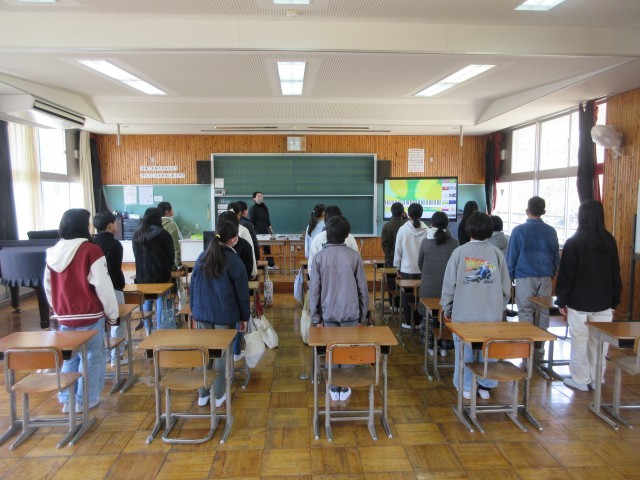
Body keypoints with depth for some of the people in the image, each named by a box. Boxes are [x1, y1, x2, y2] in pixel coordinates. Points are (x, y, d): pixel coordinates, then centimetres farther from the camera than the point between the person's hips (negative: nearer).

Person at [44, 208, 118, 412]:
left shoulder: (52, 252, 3)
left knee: (69, 357, 18)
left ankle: (67, 400, 24)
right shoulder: (91, 250, -16)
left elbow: (47, 286, 13)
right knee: (91, 357, 9)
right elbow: (103, 285, -15)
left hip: (64, 317, 6)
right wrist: (112, 312, -5)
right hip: (90, 315, -6)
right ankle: (86, 400, 16)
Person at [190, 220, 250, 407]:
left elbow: (193, 287, 11)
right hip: (224, 315, -4)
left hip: (202, 313, 5)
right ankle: (218, 395, 17)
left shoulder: (202, 257, 5)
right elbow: (242, 292, -6)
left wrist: (193, 310, 20)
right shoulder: (234, 261, -10)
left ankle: (203, 394, 24)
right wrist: (244, 317, 4)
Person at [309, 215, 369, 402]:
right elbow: (362, 288, -2)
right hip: (350, 312, 0)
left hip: (329, 313, 0)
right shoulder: (354, 256, -6)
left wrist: (315, 317, 5)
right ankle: (345, 388, 22)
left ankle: (334, 389, 22)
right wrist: (363, 314, 9)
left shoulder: (319, 257, -6)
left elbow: (314, 290, -4)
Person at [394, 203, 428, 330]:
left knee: (407, 296, 9)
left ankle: (409, 322, 14)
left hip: (407, 268, -1)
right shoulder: (426, 230, -7)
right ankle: (419, 321, 17)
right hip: (423, 269, 1)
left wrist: (397, 267, 6)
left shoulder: (403, 229, -9)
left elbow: (398, 250, -4)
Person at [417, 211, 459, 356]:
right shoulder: (453, 242, -9)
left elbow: (420, 263, 5)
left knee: (430, 314, 12)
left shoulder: (425, 241, -6)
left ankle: (431, 346, 19)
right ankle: (444, 346, 18)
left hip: (429, 285, 1)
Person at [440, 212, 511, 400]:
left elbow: (449, 283, -5)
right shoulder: (496, 253, -2)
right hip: (491, 314, 2)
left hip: (464, 313, -1)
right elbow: (506, 285, 3)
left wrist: (447, 309, 7)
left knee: (465, 351, 11)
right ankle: (485, 386, 25)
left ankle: (466, 387, 21)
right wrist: (500, 308, 18)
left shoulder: (460, 252, -7)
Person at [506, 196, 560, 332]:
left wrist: (510, 276, 6)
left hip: (525, 278, -3)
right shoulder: (551, 231, 5)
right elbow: (556, 257, 13)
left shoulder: (518, 230, -7)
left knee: (525, 313, 2)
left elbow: (511, 257, -3)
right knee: (543, 313, 9)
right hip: (545, 278, 4)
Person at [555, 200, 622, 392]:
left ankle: (580, 380, 12)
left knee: (579, 342, 5)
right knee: (599, 342, 11)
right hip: (603, 303, 4)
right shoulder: (610, 241, 3)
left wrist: (561, 300, -2)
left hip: (579, 302, -4)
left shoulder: (573, 243, -10)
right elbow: (615, 273, 8)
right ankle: (597, 379, 21)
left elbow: (566, 274, -9)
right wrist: (614, 301, 14)